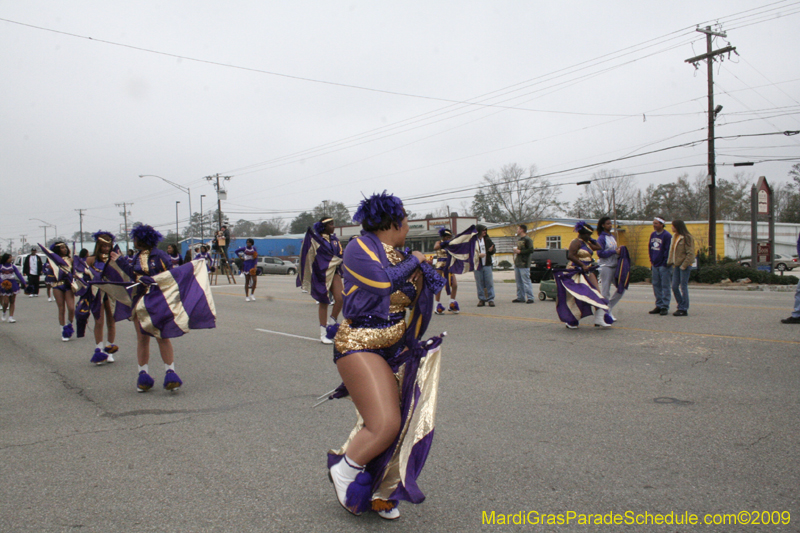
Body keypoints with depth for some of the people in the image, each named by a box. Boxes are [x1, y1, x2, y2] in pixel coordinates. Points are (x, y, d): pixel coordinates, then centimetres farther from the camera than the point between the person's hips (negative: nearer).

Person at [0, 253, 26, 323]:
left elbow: (19, 274, 2)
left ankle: (11, 317, 9)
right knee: (6, 302, -8)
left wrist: (23, 283, -5)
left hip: (13, 284, 2)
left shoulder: (12, 266, 5)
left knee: (12, 302, 4)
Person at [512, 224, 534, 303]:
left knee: (526, 281, -9)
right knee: (519, 282, 11)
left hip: (524, 264, -9)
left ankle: (530, 298, -6)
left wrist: (519, 251, -16)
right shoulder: (518, 238, 20)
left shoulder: (527, 239, -9)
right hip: (517, 264, 9)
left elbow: (531, 250, -18)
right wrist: (515, 250, 10)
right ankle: (520, 297, 17)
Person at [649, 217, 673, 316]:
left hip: (664, 266, -7)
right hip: (655, 265, 7)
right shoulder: (652, 235, 12)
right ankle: (659, 305, 19)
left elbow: (668, 250, -13)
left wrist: (665, 263, -13)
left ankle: (665, 307, 2)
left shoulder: (667, 235, -11)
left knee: (665, 286, -2)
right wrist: (651, 260, 11)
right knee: (656, 285, 11)